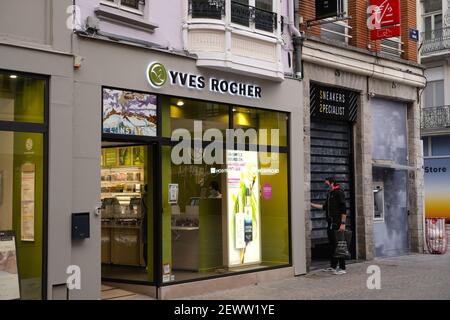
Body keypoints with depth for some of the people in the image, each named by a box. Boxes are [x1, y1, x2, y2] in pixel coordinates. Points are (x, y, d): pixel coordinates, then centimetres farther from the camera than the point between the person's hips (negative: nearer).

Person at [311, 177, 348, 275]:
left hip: (338, 224, -8)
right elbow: (325, 207, 25)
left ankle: (342, 268, -1)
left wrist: (343, 223, -19)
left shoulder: (339, 192, -8)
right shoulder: (329, 194, 18)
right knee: (332, 245, 11)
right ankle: (333, 266, 18)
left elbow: (343, 209, -14)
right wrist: (312, 204, 22)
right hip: (331, 223, 8)